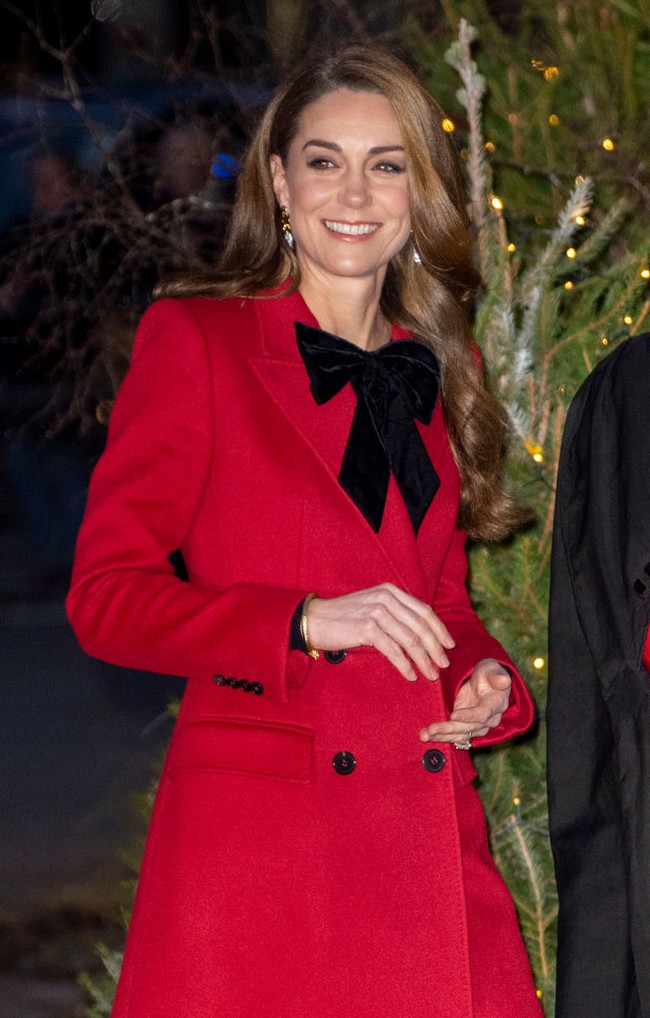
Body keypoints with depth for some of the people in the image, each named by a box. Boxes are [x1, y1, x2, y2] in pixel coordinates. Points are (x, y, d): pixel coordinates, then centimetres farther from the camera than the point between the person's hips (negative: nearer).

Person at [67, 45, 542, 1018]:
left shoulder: (439, 372, 17)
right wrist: (309, 620, -17)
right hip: (254, 836, -4)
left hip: (427, 836, 5)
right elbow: (106, 596, -5)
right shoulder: (194, 340, 0)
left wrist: (484, 679, 2)